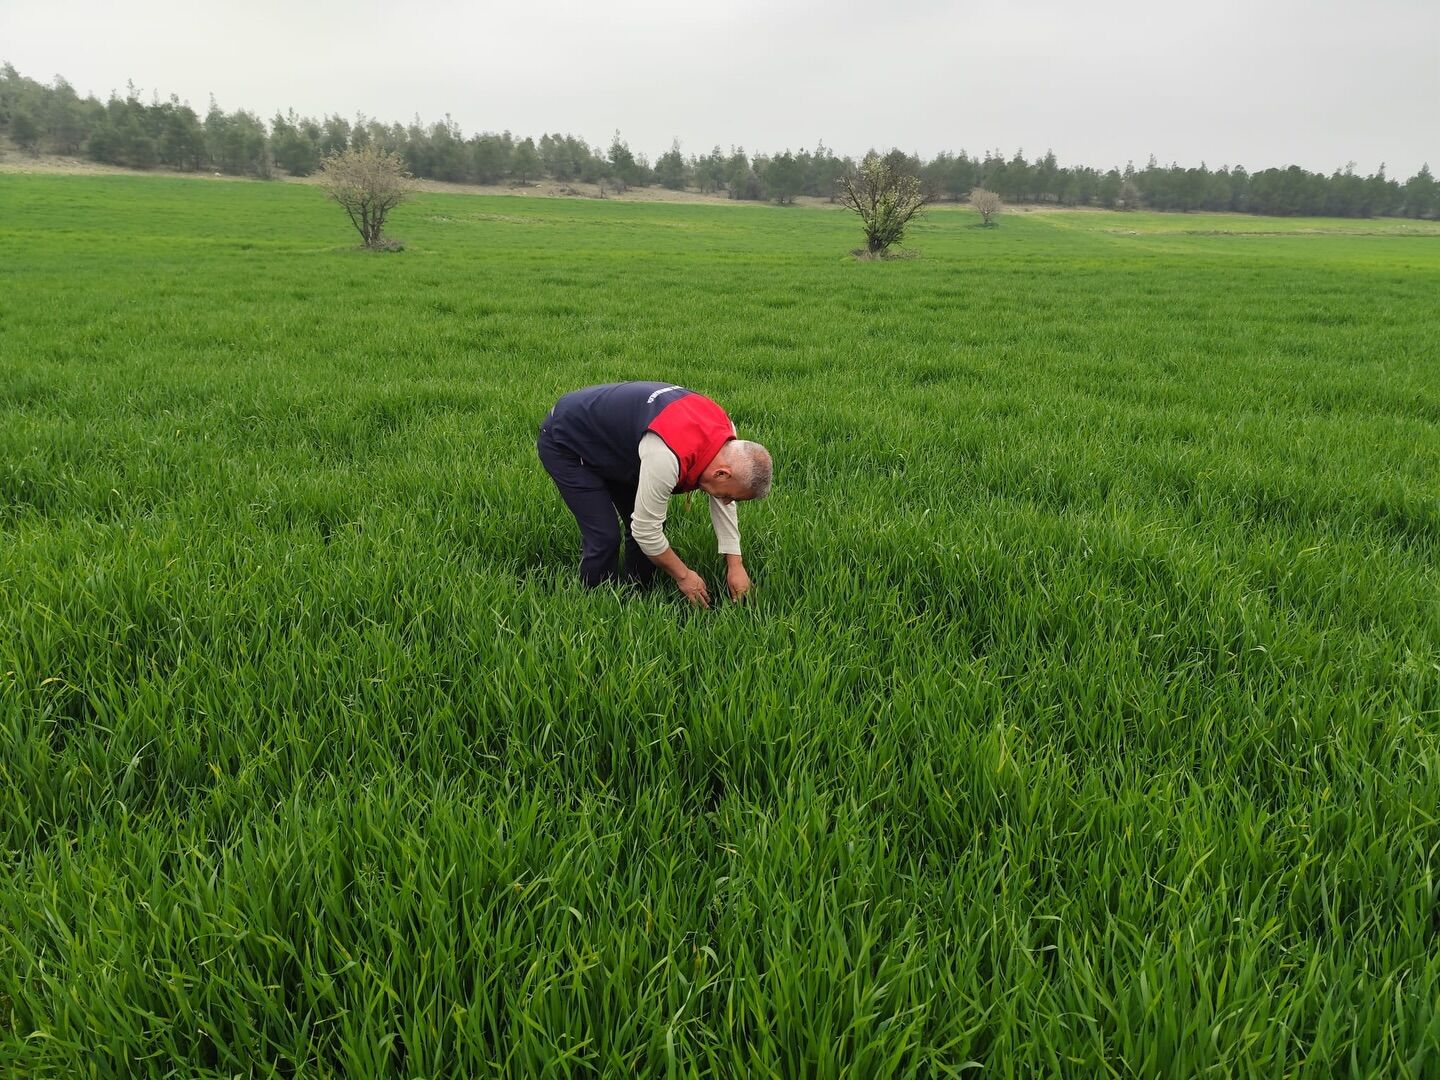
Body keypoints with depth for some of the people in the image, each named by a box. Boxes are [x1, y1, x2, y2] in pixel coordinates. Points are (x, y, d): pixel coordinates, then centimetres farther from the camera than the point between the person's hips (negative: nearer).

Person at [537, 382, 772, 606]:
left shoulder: (724, 431, -14)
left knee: (652, 522, 4)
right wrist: (683, 576, -14)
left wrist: (735, 564, -2)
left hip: (607, 437, 8)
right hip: (565, 444, -8)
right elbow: (645, 531, -28)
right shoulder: (667, 455, -41)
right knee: (605, 537, -16)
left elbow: (722, 503, 1)